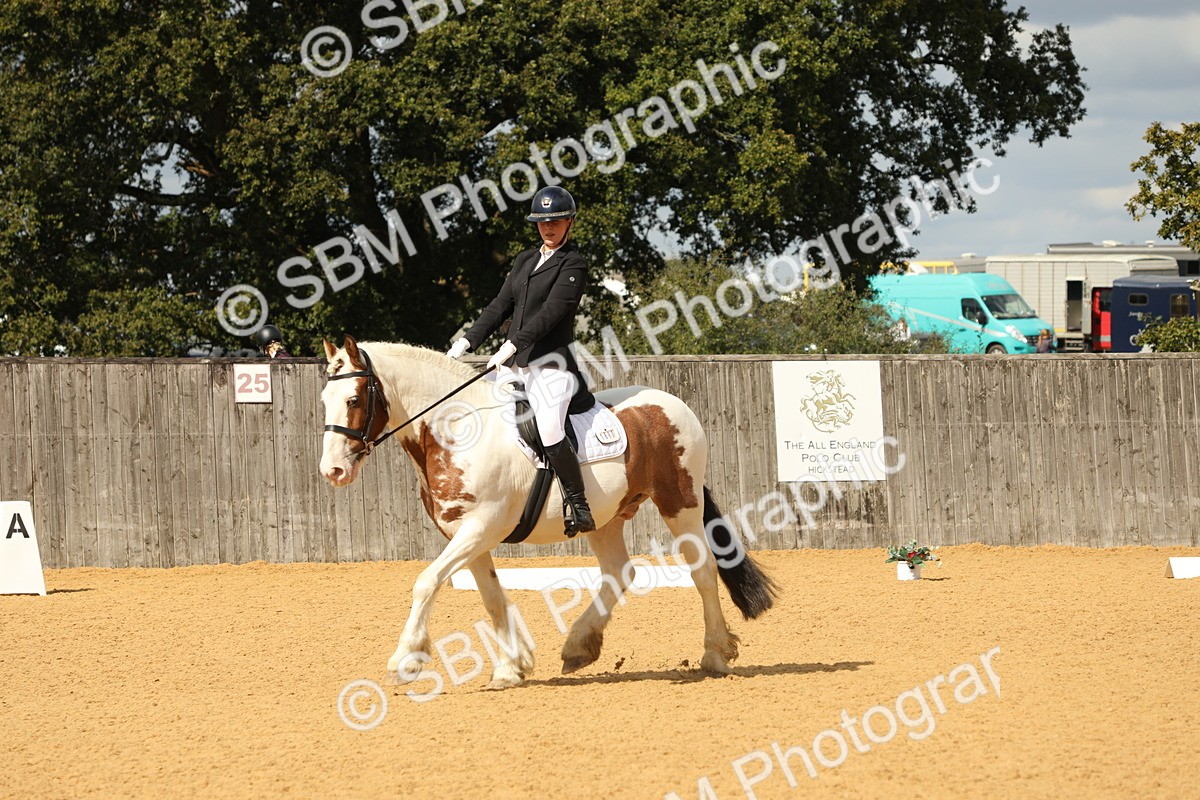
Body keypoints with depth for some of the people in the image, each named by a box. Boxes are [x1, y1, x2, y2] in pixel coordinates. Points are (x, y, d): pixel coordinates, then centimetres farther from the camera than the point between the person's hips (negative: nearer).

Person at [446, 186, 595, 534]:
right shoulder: (525, 260, 19)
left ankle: (580, 509, -21)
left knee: (550, 432, -26)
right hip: (516, 365, 8)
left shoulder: (573, 265, -4)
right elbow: (500, 306, 17)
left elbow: (551, 311, -16)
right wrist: (467, 341, 5)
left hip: (551, 365, -8)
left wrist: (513, 345, -25)